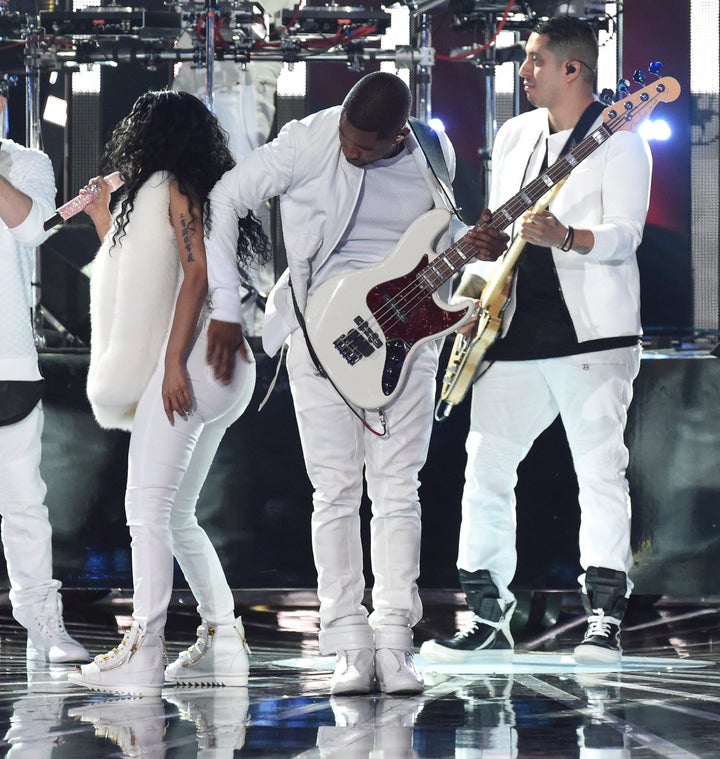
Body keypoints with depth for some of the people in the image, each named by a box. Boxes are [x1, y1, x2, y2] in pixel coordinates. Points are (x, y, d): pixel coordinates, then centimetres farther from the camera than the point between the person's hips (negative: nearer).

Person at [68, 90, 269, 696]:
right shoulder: (205, 191, 25)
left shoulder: (172, 185, -1)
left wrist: (174, 360, -20)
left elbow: (196, 272, -13)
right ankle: (223, 642, 8)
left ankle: (142, 652, -19)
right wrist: (107, 225, 32)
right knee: (176, 516, 12)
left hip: (192, 361, -10)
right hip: (226, 370, 10)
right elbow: (146, 275, 30)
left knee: (148, 506, -13)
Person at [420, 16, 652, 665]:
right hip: (515, 334, 7)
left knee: (600, 474, -7)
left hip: (593, 333, -7)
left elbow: (625, 235, -15)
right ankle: (489, 620, 11)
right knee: (486, 471, 3)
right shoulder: (514, 136, 17)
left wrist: (567, 238, -33)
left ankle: (605, 621, -1)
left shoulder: (617, 141, -4)